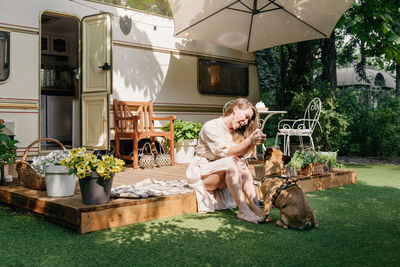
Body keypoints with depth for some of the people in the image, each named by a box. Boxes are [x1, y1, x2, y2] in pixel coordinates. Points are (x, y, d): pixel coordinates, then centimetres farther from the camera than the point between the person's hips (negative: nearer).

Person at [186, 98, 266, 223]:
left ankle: (255, 207, -29)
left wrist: (253, 143, -22)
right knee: (230, 162, -32)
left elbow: (240, 153, -5)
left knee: (243, 164, -20)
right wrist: (249, 141, -29)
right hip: (200, 172, -7)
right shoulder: (211, 126, -14)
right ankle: (243, 210, -38)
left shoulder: (235, 131, 10)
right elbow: (225, 152, -23)